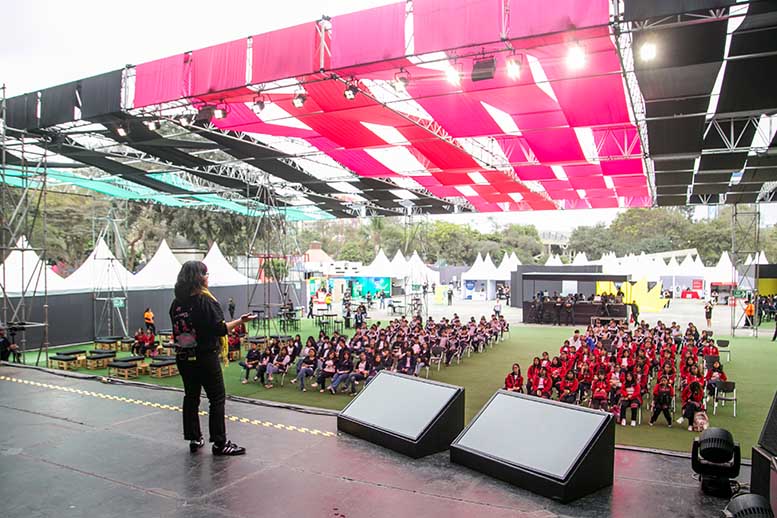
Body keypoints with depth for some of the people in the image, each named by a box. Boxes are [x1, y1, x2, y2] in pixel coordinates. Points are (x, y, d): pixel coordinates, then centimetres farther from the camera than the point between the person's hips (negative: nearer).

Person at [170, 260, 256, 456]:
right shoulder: (205, 301, -16)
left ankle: (194, 439, 23)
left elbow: (177, 331, 8)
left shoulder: (176, 303, 2)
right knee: (217, 398, 2)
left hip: (184, 358, 6)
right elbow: (220, 329, -18)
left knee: (191, 397, 15)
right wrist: (240, 320, -8)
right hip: (205, 357, -6)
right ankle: (219, 443, 5)